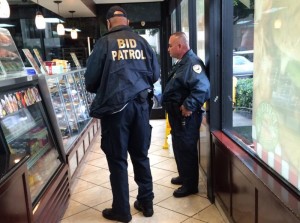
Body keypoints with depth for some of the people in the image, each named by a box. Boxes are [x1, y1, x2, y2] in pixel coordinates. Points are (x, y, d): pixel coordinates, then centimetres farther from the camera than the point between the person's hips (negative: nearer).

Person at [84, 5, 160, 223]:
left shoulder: (104, 42, -4)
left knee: (117, 159, 7)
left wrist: (100, 90, 16)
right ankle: (146, 203, 28)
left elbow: (91, 79, -5)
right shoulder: (143, 42, 5)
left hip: (115, 107, -3)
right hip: (141, 105, 4)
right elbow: (155, 75, 8)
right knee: (141, 155, 16)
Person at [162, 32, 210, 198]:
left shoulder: (192, 63, -20)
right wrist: (170, 107, 17)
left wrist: (188, 106, -31)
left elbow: (202, 87, -34)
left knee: (187, 149, 0)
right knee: (179, 147, 20)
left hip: (186, 116, -11)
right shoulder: (181, 63, 14)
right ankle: (183, 176, 37)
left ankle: (190, 185, 13)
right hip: (177, 114, 11)